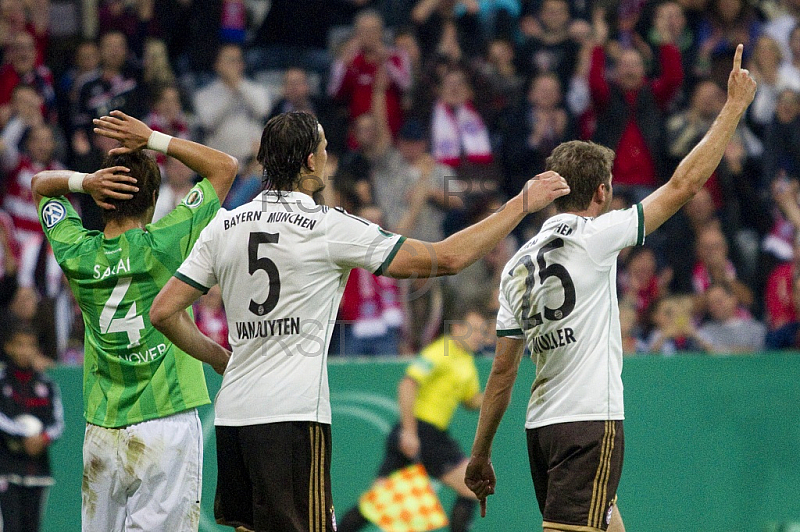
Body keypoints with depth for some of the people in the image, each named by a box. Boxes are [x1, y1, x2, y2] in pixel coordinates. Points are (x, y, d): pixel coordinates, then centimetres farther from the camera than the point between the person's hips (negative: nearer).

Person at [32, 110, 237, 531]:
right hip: (166, 428, -4)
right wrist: (152, 140, -2)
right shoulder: (163, 244, -9)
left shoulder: (75, 255, 1)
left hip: (101, 432, 4)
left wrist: (83, 180, 0)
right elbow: (225, 166, 0)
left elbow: (40, 184, 20)